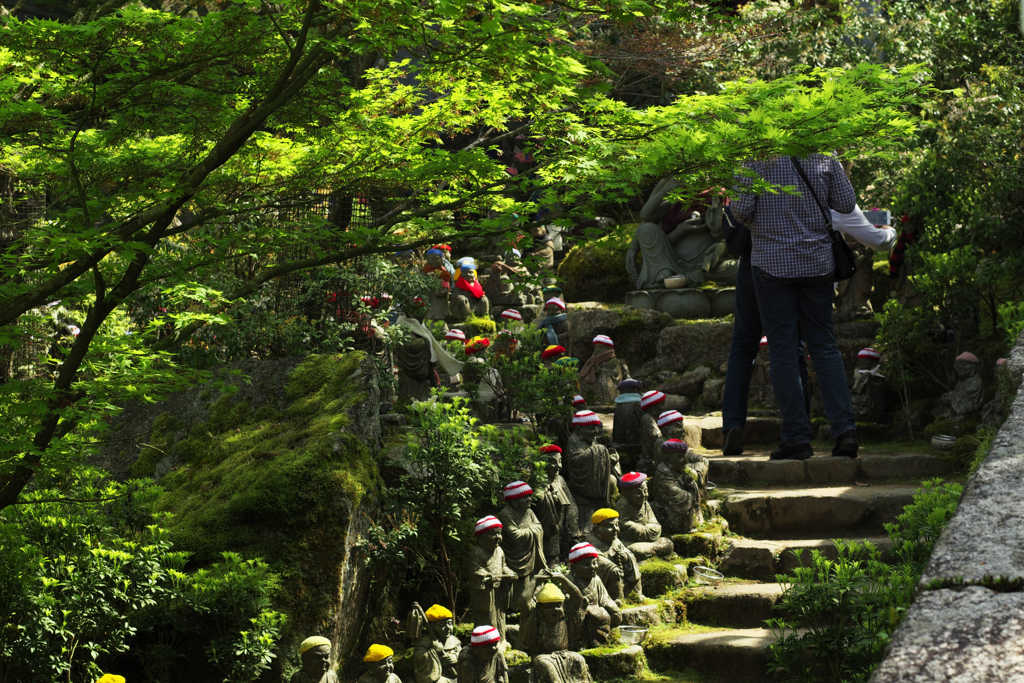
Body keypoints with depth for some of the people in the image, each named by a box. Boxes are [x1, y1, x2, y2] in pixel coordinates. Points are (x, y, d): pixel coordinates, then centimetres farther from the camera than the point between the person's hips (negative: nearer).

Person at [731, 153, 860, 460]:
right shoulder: (824, 155, 0)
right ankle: (845, 429, 2)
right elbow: (847, 204, 2)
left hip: (772, 261, -3)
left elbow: (742, 210, -13)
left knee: (783, 349, 2)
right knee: (824, 346, 10)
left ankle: (797, 437, 1)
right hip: (818, 263, 3)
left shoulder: (756, 157, -9)